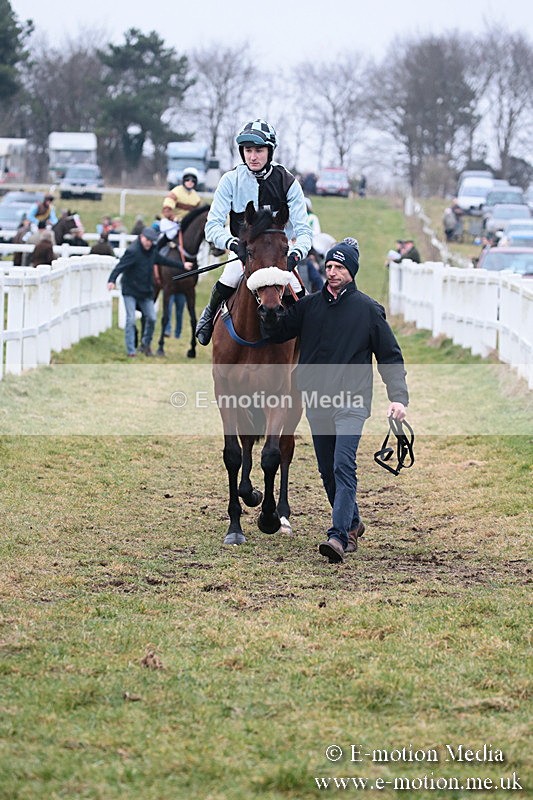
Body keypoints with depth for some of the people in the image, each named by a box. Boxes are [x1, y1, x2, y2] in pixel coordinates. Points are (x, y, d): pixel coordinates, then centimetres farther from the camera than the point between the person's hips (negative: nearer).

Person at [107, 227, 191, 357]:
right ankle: (130, 351, -3)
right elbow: (120, 266, -27)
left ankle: (146, 344, 29)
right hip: (130, 291, -7)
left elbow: (164, 260, 23)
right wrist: (112, 280, -43)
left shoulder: (152, 251, 7)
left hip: (146, 292, 7)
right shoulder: (132, 251, -17)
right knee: (131, 320, -9)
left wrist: (182, 265, 30)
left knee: (151, 318, 6)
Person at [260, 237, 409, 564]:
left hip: (352, 402, -5)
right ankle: (352, 524, 31)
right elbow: (277, 332, 12)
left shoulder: (368, 309, 1)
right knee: (328, 471, 12)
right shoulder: (309, 305, 9)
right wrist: (269, 312, -11)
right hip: (317, 401, 5)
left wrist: (398, 397, -8)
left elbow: (390, 356, 3)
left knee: (344, 467, -17)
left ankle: (338, 536, -26)